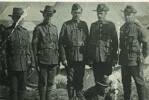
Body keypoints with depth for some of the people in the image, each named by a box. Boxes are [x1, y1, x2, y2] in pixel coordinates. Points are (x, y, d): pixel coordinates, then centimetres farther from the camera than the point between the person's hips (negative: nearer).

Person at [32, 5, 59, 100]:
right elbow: (34, 46, -4)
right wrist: (36, 62, -8)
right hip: (43, 60, -4)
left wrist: (58, 60, 12)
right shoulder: (38, 28, -3)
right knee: (43, 83, 0)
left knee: (51, 83, 10)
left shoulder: (55, 28, 12)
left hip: (53, 60, 4)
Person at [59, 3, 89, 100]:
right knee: (71, 79, 4)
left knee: (80, 78, 8)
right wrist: (63, 58, -8)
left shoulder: (84, 24, 8)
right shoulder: (66, 25, 0)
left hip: (82, 57, 2)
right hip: (70, 58, -2)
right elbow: (61, 43, -2)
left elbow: (87, 40, 11)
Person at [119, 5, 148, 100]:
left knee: (139, 82, 4)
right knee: (125, 82, 14)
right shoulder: (122, 28, 9)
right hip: (124, 60, 6)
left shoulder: (138, 28, -9)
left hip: (135, 60, -6)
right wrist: (122, 55, 15)